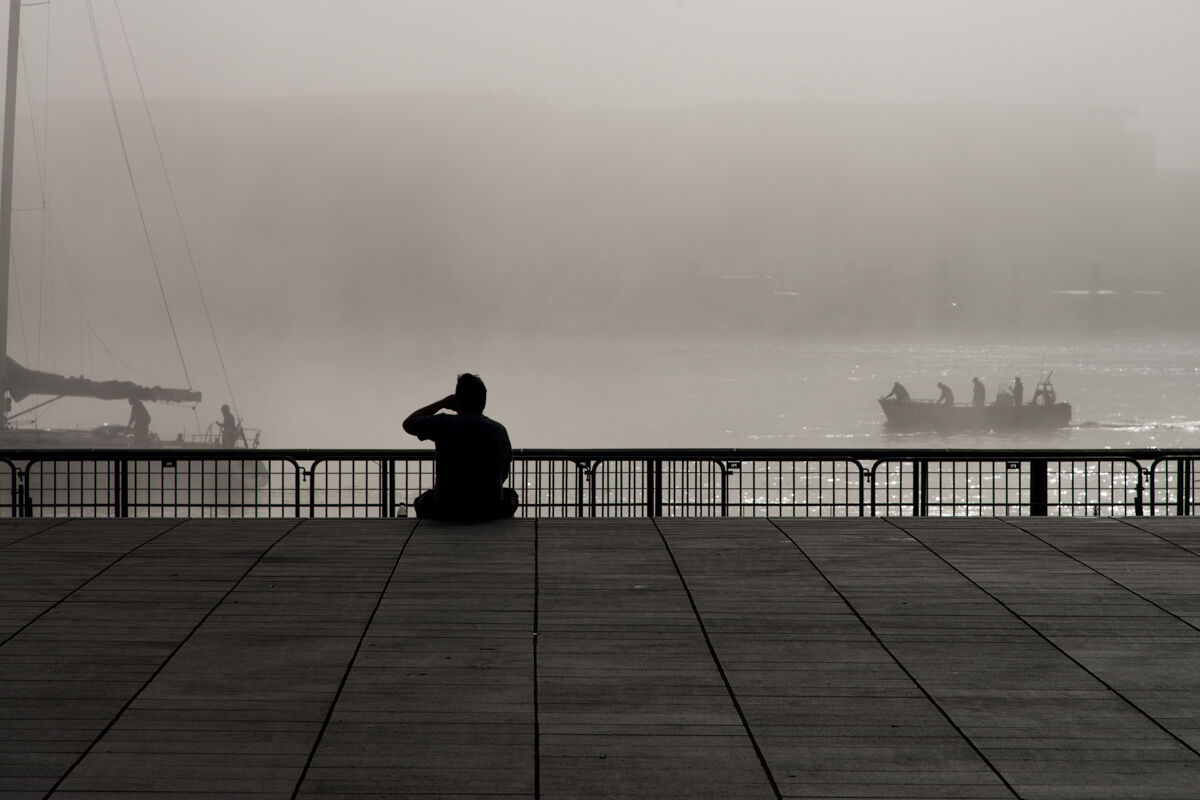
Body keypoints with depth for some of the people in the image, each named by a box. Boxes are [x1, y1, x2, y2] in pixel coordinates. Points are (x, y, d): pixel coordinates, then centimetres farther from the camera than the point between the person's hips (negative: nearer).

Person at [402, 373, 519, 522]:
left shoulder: (443, 424, -9)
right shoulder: (499, 430, -1)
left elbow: (408, 424, 11)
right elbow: (504, 475, 11)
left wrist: (441, 403, 13)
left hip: (447, 512, -1)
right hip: (490, 511, 1)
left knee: (421, 502, 35)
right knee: (511, 496, 37)